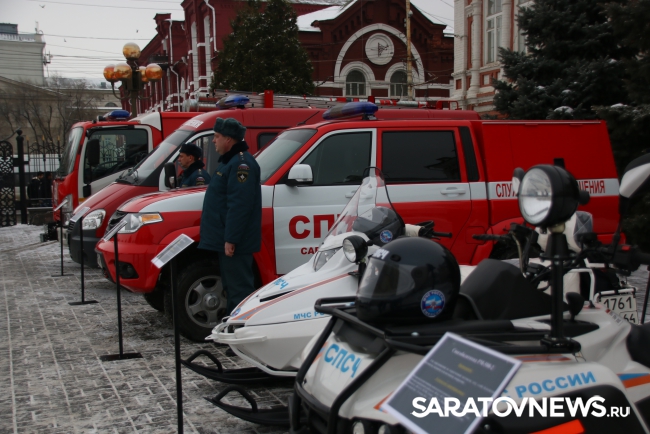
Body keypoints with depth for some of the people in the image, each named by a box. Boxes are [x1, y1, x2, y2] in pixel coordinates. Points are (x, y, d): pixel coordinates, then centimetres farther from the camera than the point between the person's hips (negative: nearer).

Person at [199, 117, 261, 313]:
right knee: (232, 287, 17)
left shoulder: (241, 163, -17)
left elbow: (239, 205, -25)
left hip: (234, 243, -11)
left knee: (240, 289, -7)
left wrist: (231, 239, -27)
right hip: (226, 240, 11)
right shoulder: (229, 161, 18)